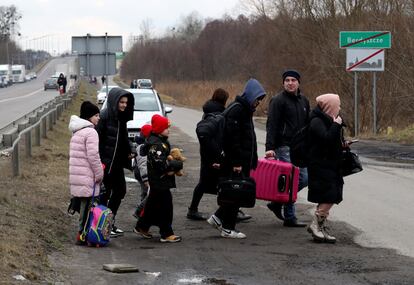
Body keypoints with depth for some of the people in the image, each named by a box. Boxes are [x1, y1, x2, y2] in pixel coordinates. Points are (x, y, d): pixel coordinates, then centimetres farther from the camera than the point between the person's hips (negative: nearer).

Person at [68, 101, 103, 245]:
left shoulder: (77, 132, 17)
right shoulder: (90, 132, -14)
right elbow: (93, 156, -18)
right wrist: (99, 173, -9)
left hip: (77, 174, 9)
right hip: (87, 177, -9)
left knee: (84, 204, 14)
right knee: (87, 203, -4)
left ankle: (82, 233, 18)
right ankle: (82, 233, -3)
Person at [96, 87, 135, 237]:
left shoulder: (121, 117, 9)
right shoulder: (105, 116, -16)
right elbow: (97, 139, -18)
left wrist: (129, 153, 3)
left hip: (117, 162, 9)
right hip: (105, 162, -9)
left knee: (120, 190, 12)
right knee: (105, 193, -2)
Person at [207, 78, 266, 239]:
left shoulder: (246, 110, 16)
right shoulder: (236, 110, -15)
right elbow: (232, 137, -21)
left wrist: (252, 161, 19)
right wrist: (236, 162, -22)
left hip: (243, 162, 10)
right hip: (235, 161, -10)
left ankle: (218, 218, 21)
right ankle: (228, 229, 4)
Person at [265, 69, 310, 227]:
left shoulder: (304, 101, 14)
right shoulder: (278, 101, -8)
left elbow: (308, 125, 22)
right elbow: (271, 126, -14)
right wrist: (270, 147, -23)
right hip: (284, 147, -8)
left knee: (304, 178, 8)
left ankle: (277, 202, 21)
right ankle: (289, 217, 0)